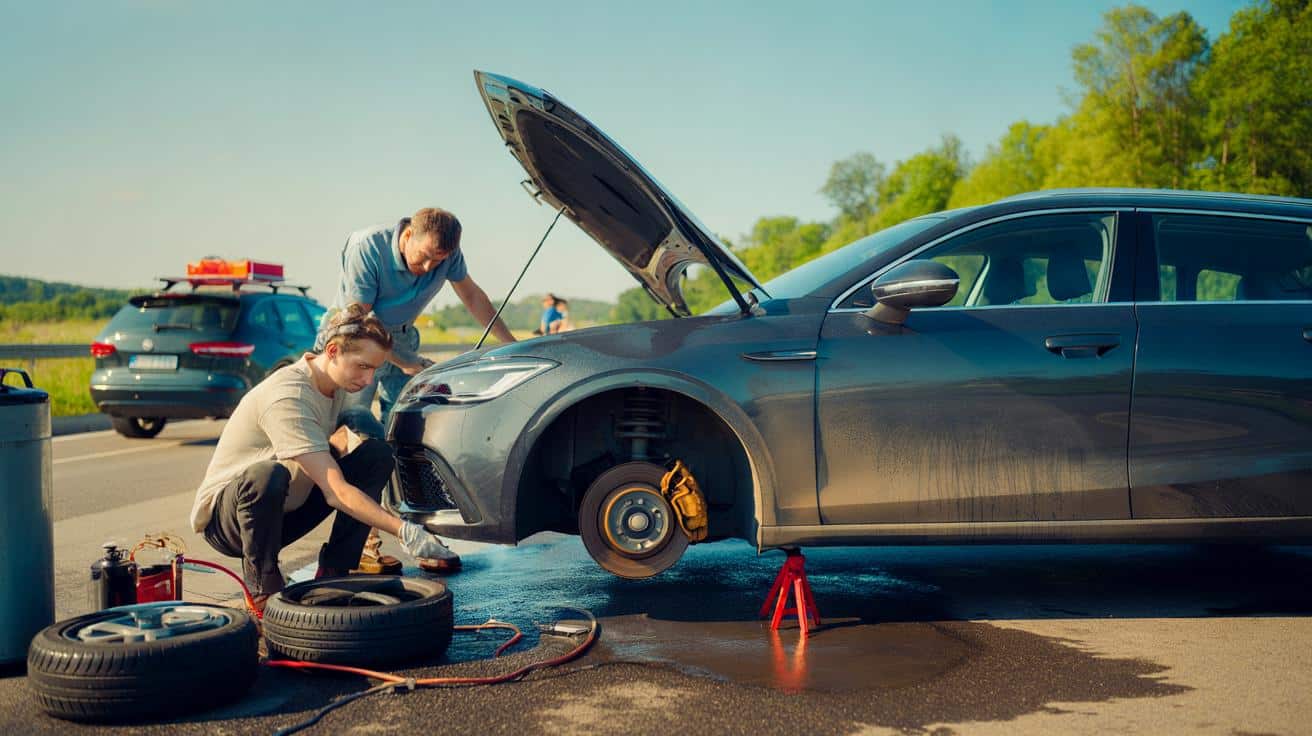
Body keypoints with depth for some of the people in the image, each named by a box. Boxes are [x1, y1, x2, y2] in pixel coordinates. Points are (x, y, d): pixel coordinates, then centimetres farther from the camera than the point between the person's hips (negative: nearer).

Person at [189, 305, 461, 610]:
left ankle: (332, 574, -4)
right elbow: (336, 492, -34)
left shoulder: (336, 385, -1)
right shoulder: (288, 398, -29)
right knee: (268, 475, -42)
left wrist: (348, 440, -6)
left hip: (285, 511, 8)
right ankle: (263, 592, -18)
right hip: (223, 516, -8)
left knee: (376, 454, -5)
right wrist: (404, 531, -41)